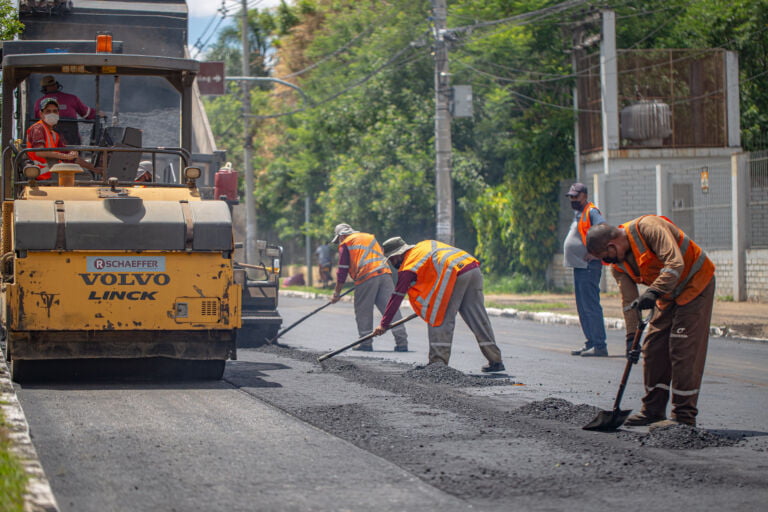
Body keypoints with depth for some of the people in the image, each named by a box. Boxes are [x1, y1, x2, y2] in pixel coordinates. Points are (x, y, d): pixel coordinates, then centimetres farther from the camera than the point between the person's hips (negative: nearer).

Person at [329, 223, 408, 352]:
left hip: (366, 278, -5)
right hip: (385, 274, 5)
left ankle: (366, 343, 8)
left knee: (363, 312, 7)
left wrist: (337, 293, 11)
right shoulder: (371, 237, 29)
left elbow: (342, 270, 7)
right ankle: (402, 342, -7)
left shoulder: (345, 244, 11)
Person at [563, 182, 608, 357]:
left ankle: (600, 346, -12)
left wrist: (593, 254, -21)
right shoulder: (578, 214, 20)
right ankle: (590, 343, 18)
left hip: (588, 266, -11)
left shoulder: (591, 212, -10)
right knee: (582, 308, 13)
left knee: (590, 306, -12)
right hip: (579, 266, 11)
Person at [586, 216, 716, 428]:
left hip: (695, 285, -8)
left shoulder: (648, 228, -26)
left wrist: (653, 292, -42)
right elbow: (629, 301, 1)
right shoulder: (618, 264, -1)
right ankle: (653, 410, 17)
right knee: (653, 348, 6)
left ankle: (684, 416, -9)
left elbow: (675, 263, -34)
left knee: (683, 350, -12)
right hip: (668, 296, 8)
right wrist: (632, 336, -6)